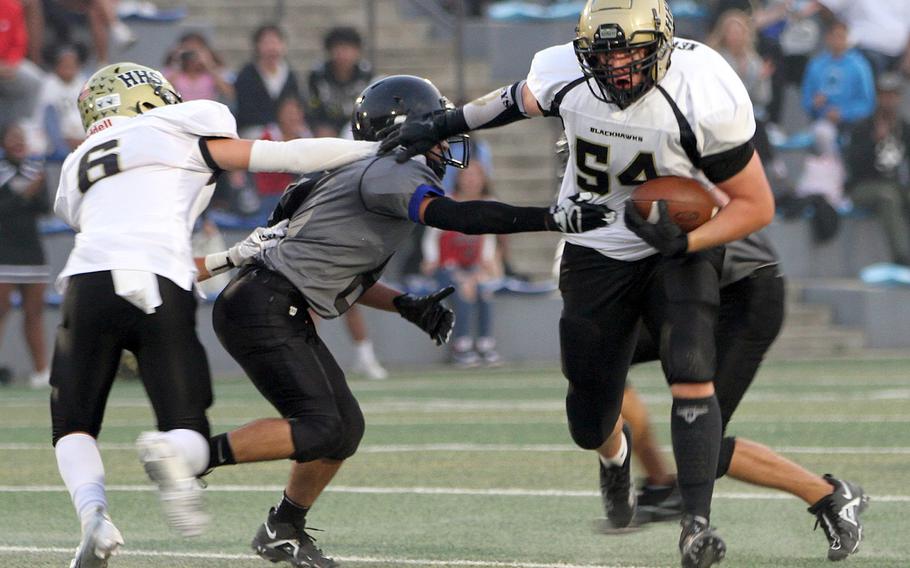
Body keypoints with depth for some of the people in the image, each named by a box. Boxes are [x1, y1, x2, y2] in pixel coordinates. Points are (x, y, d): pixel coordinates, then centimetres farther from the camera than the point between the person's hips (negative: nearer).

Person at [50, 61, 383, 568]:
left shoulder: (81, 170, 30)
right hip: (158, 295, -3)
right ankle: (171, 453, -29)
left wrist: (234, 258, 33)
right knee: (191, 439, 8)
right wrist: (384, 149, 22)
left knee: (75, 429, 16)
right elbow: (287, 157, 15)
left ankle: (94, 511, -15)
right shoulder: (182, 136, 19)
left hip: (90, 282, 3)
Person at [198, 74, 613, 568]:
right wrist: (552, 218, -31)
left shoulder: (380, 176, 17)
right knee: (319, 429, -18)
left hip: (283, 315, 10)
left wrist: (406, 306, 11)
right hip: (261, 309, -10)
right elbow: (457, 216, -29)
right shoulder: (389, 175, -14)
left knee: (346, 429, 10)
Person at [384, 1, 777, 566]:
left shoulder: (706, 101, -28)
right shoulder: (567, 74, -18)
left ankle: (698, 522, -22)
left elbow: (756, 205, -18)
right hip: (597, 252, 3)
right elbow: (523, 98, 9)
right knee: (590, 426, 9)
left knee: (691, 374, -28)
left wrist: (684, 240, -32)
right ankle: (615, 452, 47)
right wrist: (444, 125, 6)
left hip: (679, 248, -3)